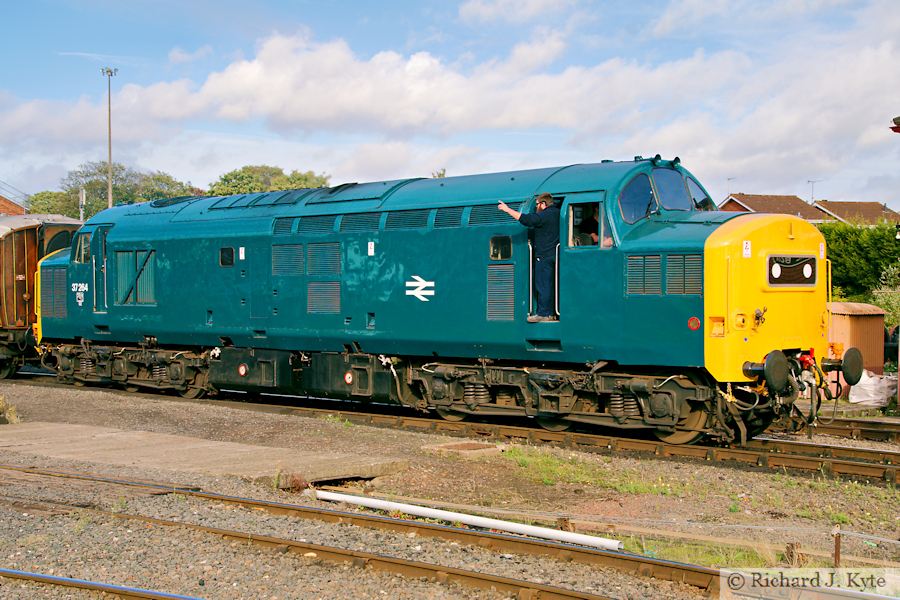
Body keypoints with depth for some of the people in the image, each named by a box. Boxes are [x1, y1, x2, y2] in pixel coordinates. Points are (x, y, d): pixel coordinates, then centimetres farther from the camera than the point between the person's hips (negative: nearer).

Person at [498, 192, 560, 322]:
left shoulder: (544, 215, -14)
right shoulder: (557, 213, 12)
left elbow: (526, 219, -21)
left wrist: (508, 210, -18)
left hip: (544, 256, -9)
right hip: (554, 254, 9)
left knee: (543, 285, -5)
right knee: (551, 285, 11)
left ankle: (544, 314, -4)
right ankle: (552, 313, 14)